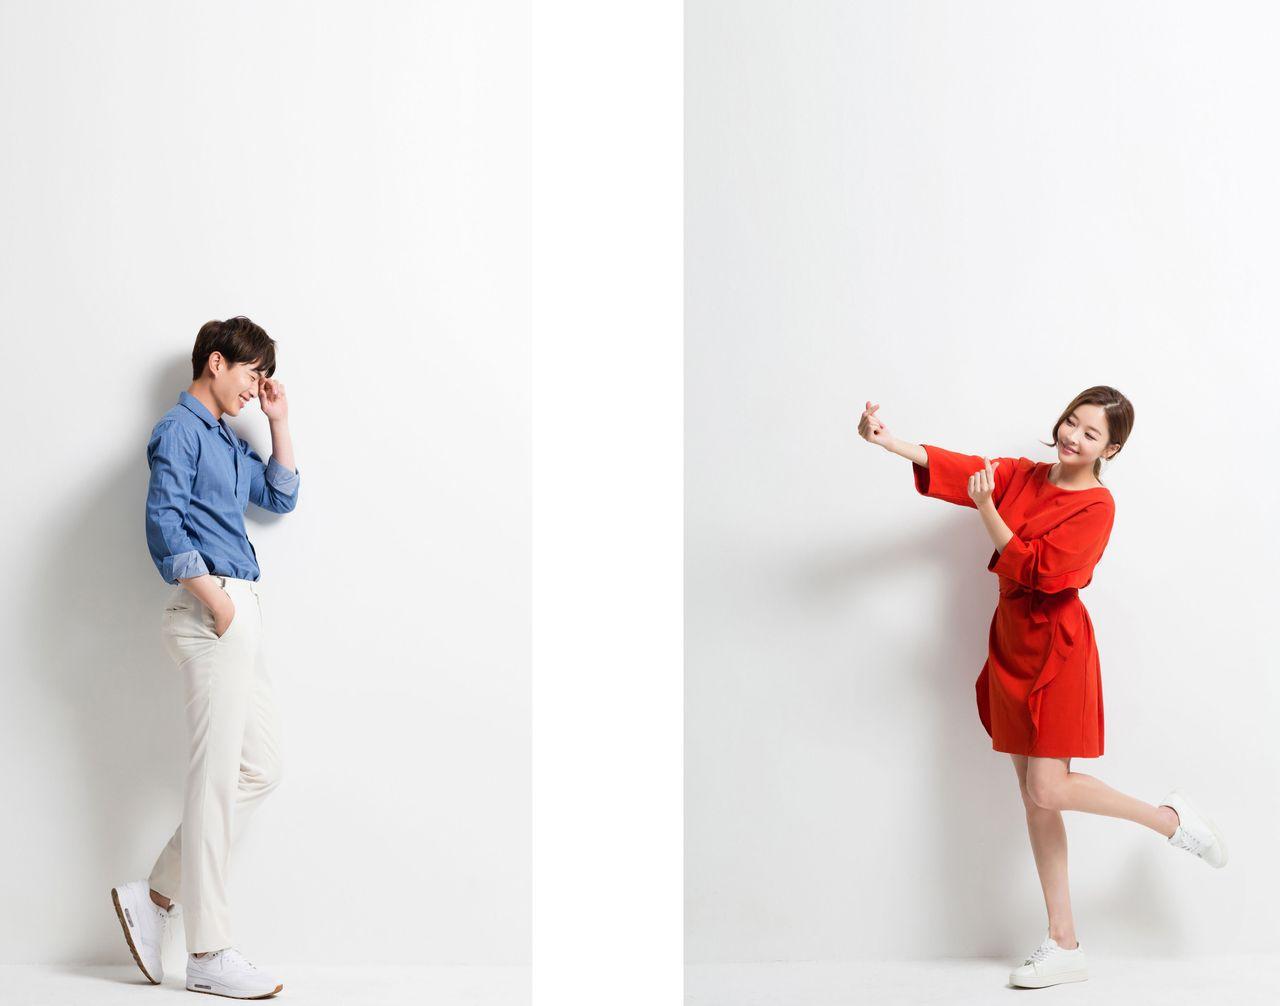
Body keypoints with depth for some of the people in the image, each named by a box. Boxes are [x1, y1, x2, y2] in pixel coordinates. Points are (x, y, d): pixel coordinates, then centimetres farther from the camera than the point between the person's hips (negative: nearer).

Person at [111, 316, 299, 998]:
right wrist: (214, 598, -18)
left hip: (241, 614, 10)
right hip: (211, 611, -10)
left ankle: (155, 896, 17)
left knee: (260, 769, 11)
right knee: (216, 777, -7)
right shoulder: (179, 429, -5)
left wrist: (280, 423, 20)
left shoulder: (228, 441, 23)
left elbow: (280, 498, 28)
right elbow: (164, 524, -15)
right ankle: (209, 955, -1)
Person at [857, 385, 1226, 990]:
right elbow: (959, 468, -3)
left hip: (1056, 649, -7)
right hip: (1013, 644, 7)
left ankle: (1170, 819, 13)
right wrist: (888, 441, -17)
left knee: (1047, 790, -13)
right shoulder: (1020, 476, 8)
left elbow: (1038, 569, -18)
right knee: (1034, 797, 8)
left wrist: (988, 511, -22)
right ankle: (1064, 946, 15)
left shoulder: (1097, 506, -10)